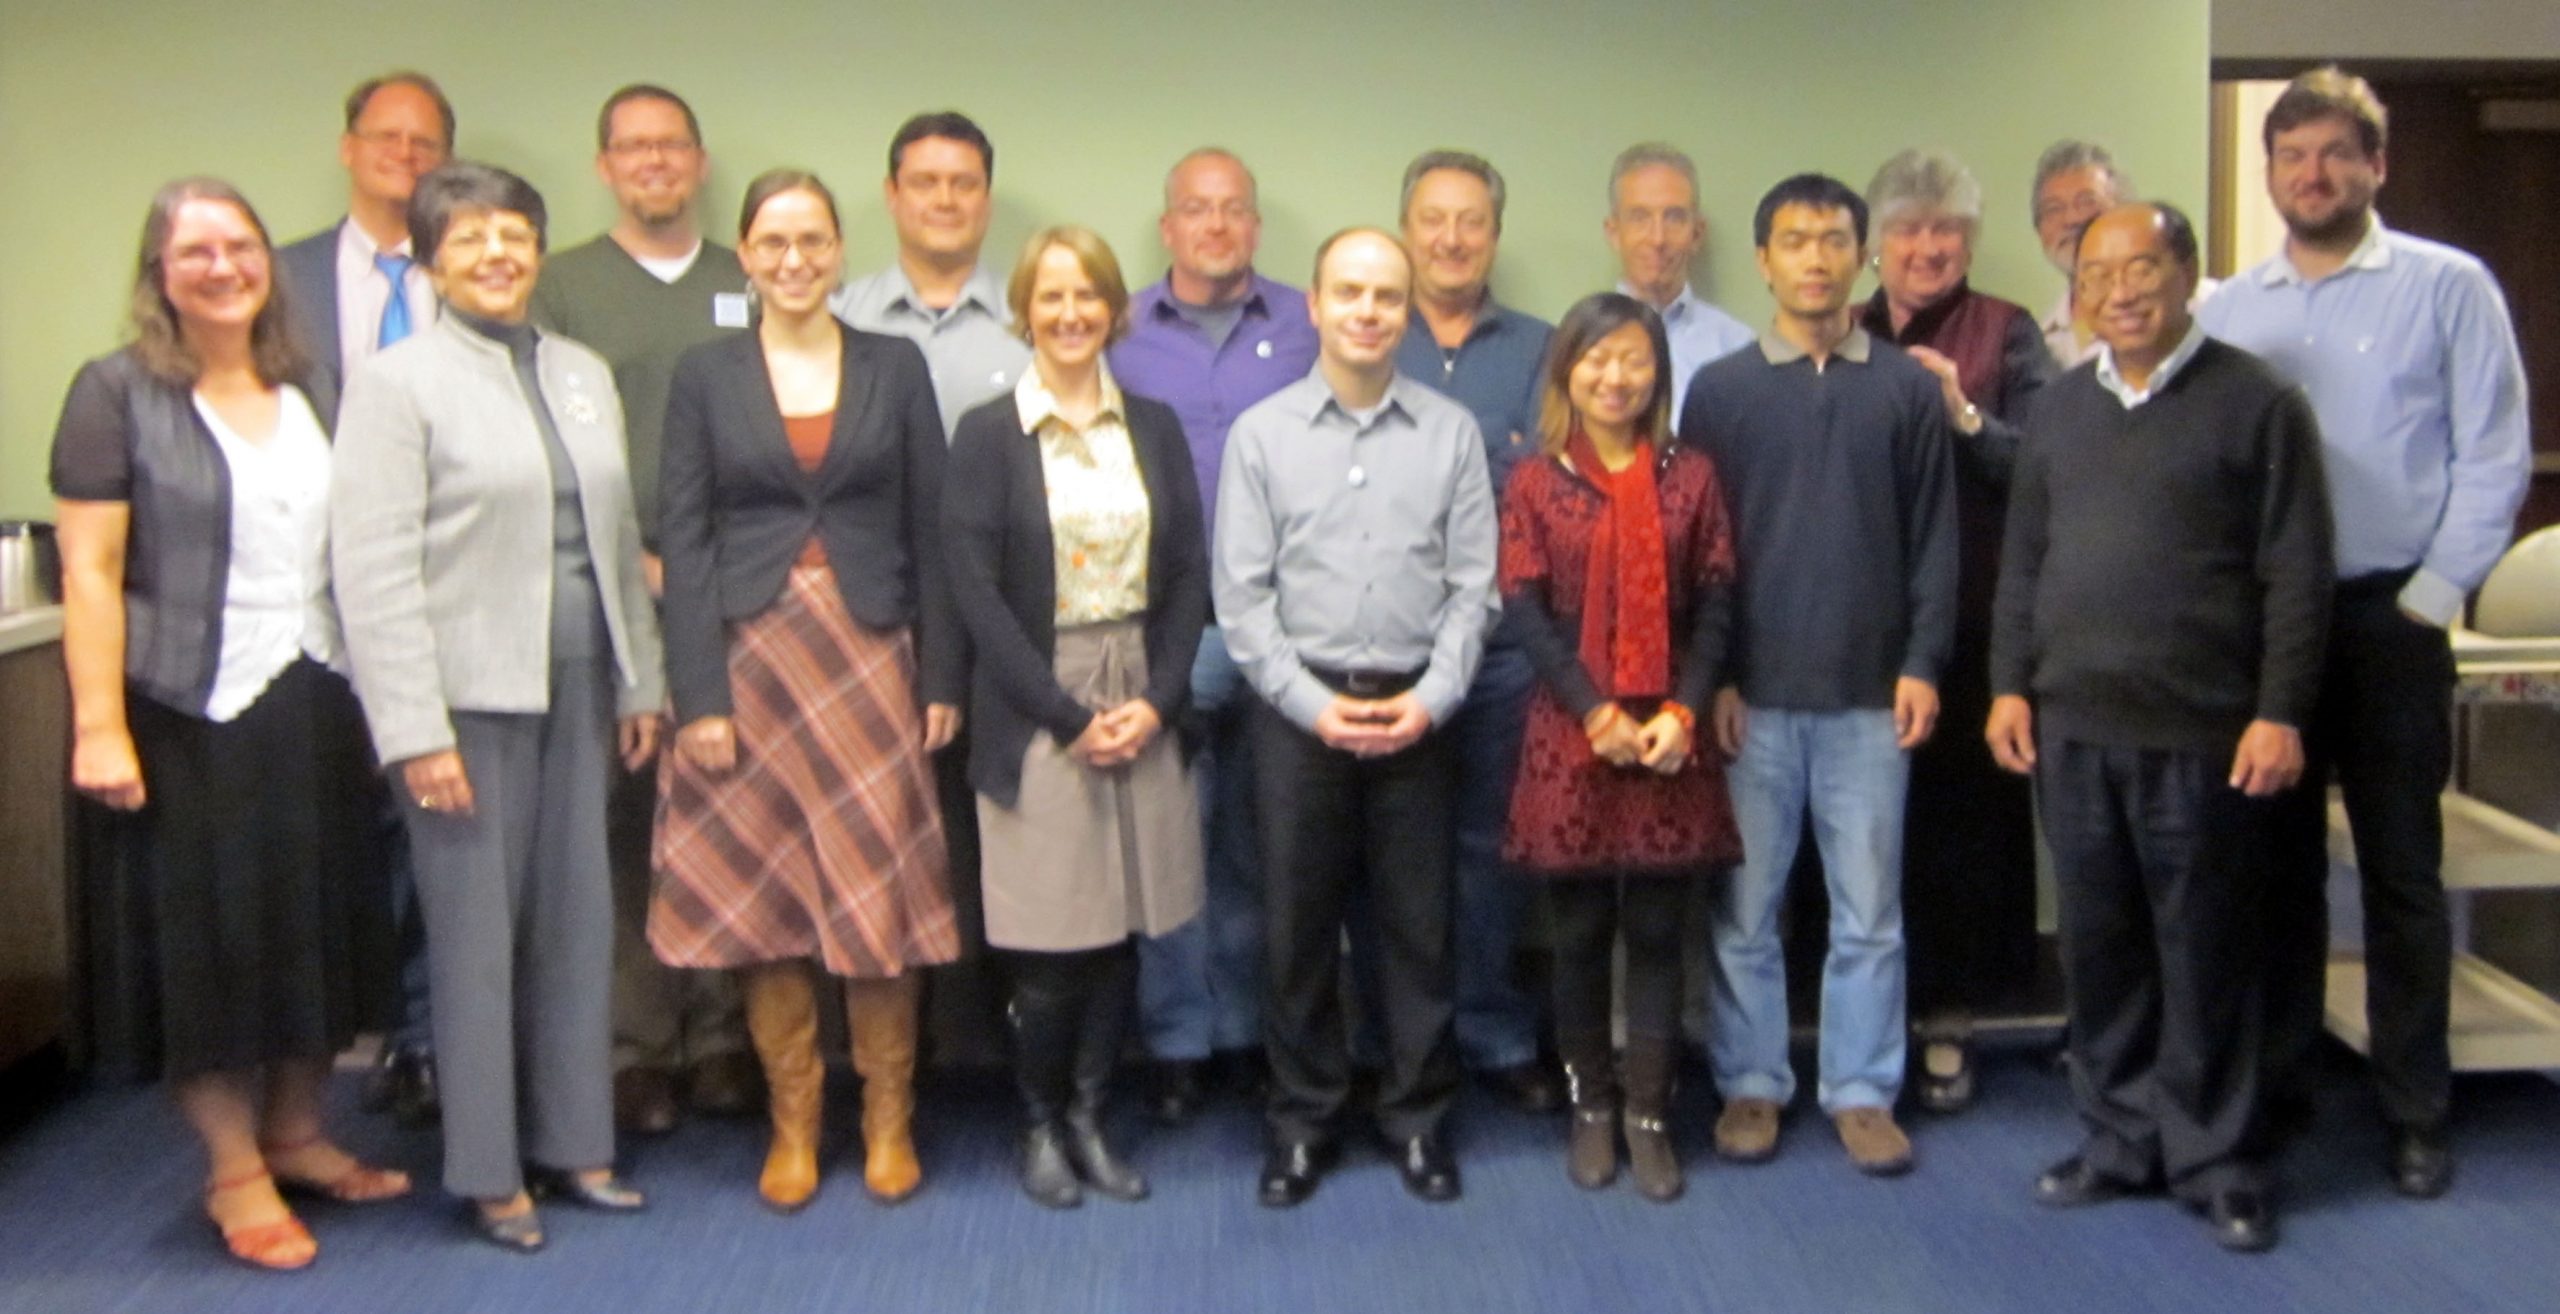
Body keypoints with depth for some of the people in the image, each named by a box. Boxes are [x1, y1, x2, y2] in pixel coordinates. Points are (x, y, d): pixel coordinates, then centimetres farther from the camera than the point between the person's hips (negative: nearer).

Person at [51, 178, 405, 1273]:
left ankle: (298, 1136, 29)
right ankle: (234, 1171, 18)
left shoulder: (305, 393, 10)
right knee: (205, 935, 4)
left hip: (314, 707, 5)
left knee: (315, 924, 12)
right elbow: (90, 573, -10)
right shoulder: (118, 392, -5)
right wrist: (98, 728, -16)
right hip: (187, 715, -5)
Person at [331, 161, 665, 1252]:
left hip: (577, 691, 5)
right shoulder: (396, 381, -4)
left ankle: (572, 1143, 23)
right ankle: (488, 1172, 17)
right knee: (477, 935, 3)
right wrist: (414, 731, -15)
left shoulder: (584, 375, 12)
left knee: (577, 924, 9)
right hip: (467, 697, -5)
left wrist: (641, 682, 10)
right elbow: (372, 568, -10)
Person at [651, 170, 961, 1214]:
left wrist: (942, 677, 0)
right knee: (760, 894, 4)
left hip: (869, 656, 0)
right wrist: (699, 694, -8)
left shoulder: (894, 366, 5)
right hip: (750, 656, 0)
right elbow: (682, 540, 0)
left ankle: (887, 1119, 16)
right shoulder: (704, 374, 4)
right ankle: (792, 1120, 20)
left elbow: (930, 530, 4)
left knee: (881, 890, 0)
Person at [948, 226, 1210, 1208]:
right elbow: (977, 590, -7)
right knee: (1051, 943, -2)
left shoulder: (1155, 428, 9)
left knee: (1122, 928, 7)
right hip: (1036, 711, -3)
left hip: (1144, 703, 3)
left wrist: (1157, 699, -6)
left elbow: (1188, 574, 6)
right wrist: (1069, 715, -12)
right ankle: (1039, 1126, 20)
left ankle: (1089, 1118, 23)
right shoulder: (987, 435, -2)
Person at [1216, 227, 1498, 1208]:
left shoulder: (1452, 432, 3)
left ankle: (1418, 1117, 23)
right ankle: (1303, 1121, 22)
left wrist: (1432, 697, -9)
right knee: (1298, 925, 7)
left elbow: (1473, 584, 1)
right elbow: (1241, 593, -2)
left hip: (1417, 712, 1)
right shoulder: (1261, 434, 1)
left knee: (1419, 925, 8)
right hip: (1298, 709, 0)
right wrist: (1312, 702, -9)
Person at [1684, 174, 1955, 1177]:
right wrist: (1710, 678, -4)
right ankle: (1751, 1085, 20)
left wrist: (1923, 661, -3)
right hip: (1754, 695, 0)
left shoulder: (1909, 387, 4)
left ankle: (1862, 1090, 19)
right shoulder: (1719, 389, 3)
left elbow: (1935, 537, 5)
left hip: (1870, 695, 0)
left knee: (1869, 911, 7)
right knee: (1745, 909, 7)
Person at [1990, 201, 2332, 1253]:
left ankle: (2212, 1157, 17)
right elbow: (2023, 560, 15)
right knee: (2099, 944, 10)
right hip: (2072, 727, 4)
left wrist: (2280, 711, -11)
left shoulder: (2255, 401, -2)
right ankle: (2117, 1137, 24)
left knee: (2205, 951, 4)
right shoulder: (2060, 407, 13)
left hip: (2204, 732, -4)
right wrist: (2010, 684, 8)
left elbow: (2296, 573, -6)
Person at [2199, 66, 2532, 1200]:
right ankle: (2274, 1087, 23)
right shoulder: (2227, 309, 7)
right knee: (2276, 866, 11)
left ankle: (2415, 1112, 16)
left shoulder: (2447, 287, -2)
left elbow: (2495, 457, -4)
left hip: (2388, 622, -3)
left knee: (2402, 871, 4)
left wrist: (2431, 596, -8)